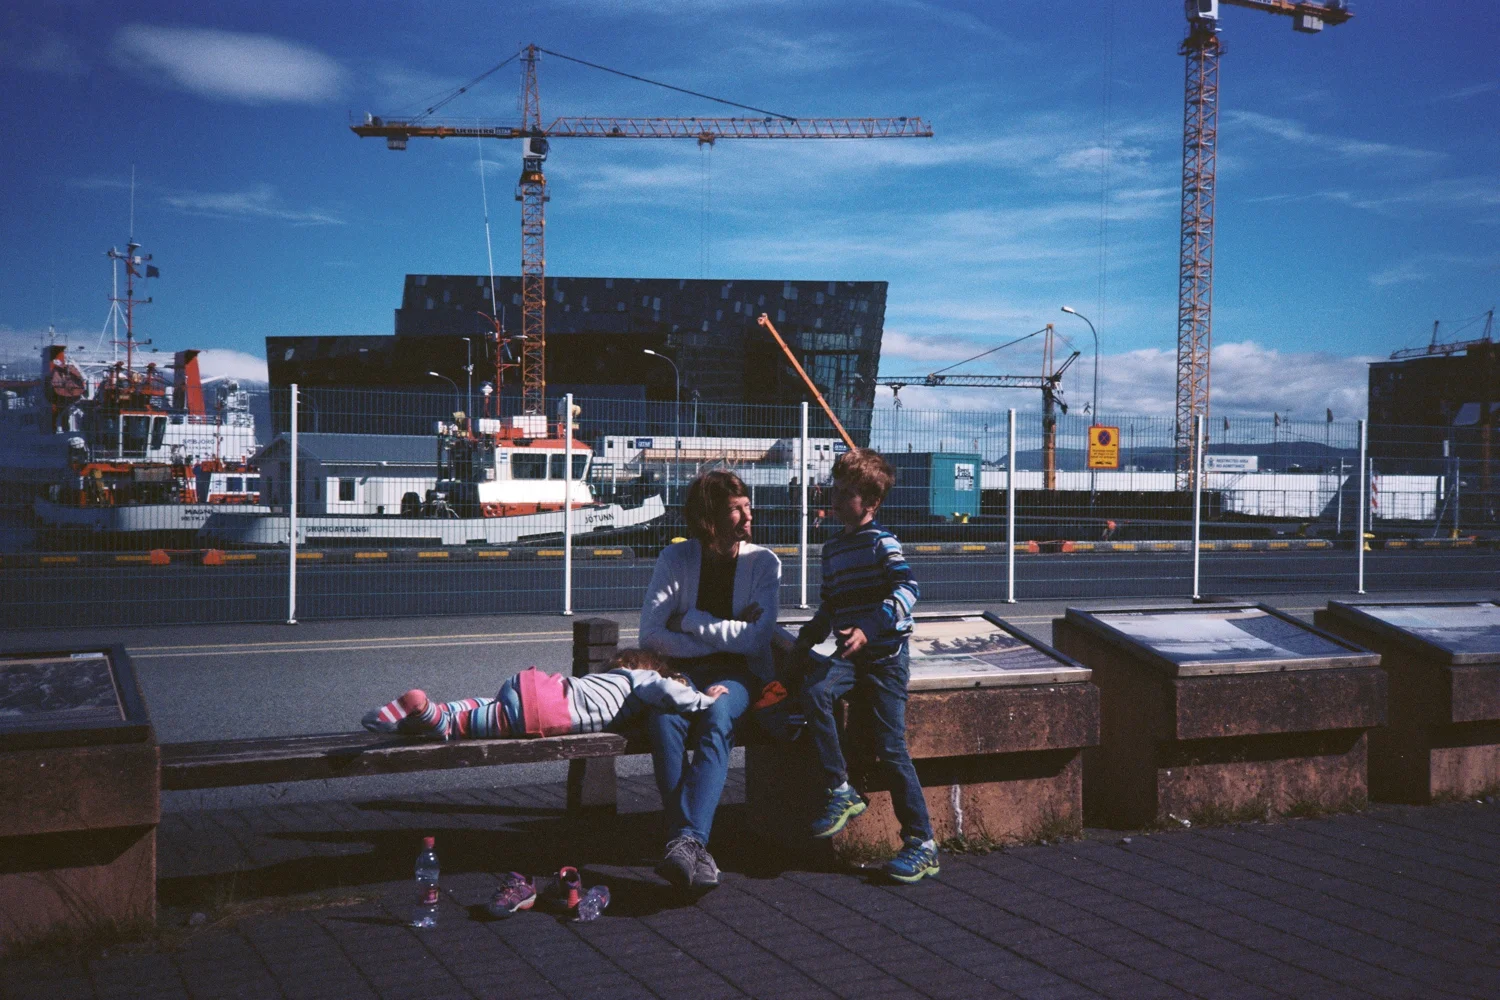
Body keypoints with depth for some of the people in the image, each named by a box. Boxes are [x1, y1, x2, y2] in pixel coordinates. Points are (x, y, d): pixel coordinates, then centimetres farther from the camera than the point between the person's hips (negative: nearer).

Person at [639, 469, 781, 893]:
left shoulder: (764, 562, 1)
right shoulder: (675, 559, 3)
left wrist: (689, 621, -9)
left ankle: (686, 841, -47)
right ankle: (695, 847, -39)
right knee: (665, 718, -34)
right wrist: (724, 636, -10)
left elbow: (755, 639, -11)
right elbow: (651, 635, -7)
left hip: (739, 672, -1)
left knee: (716, 718, -36)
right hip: (682, 669, 1)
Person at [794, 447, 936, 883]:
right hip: (849, 654, 6)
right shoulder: (832, 550, 17)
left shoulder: (882, 543, -6)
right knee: (814, 692, -26)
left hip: (886, 654, -6)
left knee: (891, 748, -8)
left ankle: (922, 844, 0)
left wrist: (869, 629, -30)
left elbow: (907, 590, -19)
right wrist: (806, 639, 13)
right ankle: (842, 792, -15)